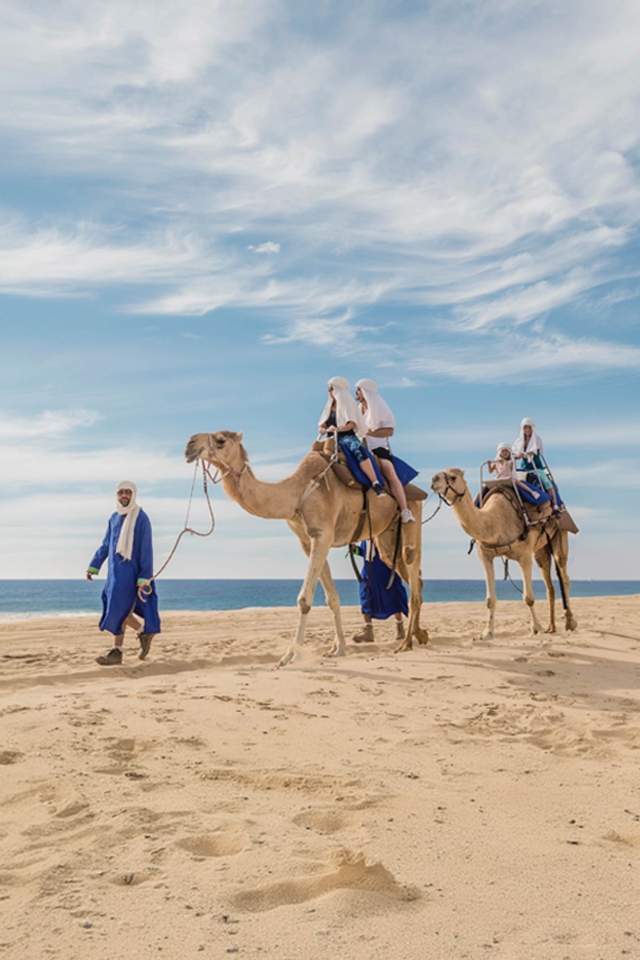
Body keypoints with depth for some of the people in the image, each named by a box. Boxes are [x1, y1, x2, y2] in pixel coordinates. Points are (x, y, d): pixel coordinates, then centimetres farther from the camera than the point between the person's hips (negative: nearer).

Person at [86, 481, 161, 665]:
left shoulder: (141, 518, -10)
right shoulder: (114, 518, 10)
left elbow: (146, 550, -12)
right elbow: (105, 545, 19)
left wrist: (144, 578, -16)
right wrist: (93, 566, 14)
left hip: (130, 572, -7)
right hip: (114, 572, 7)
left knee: (119, 610, -6)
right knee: (121, 609, 10)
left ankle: (117, 652, 3)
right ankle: (144, 632, 28)